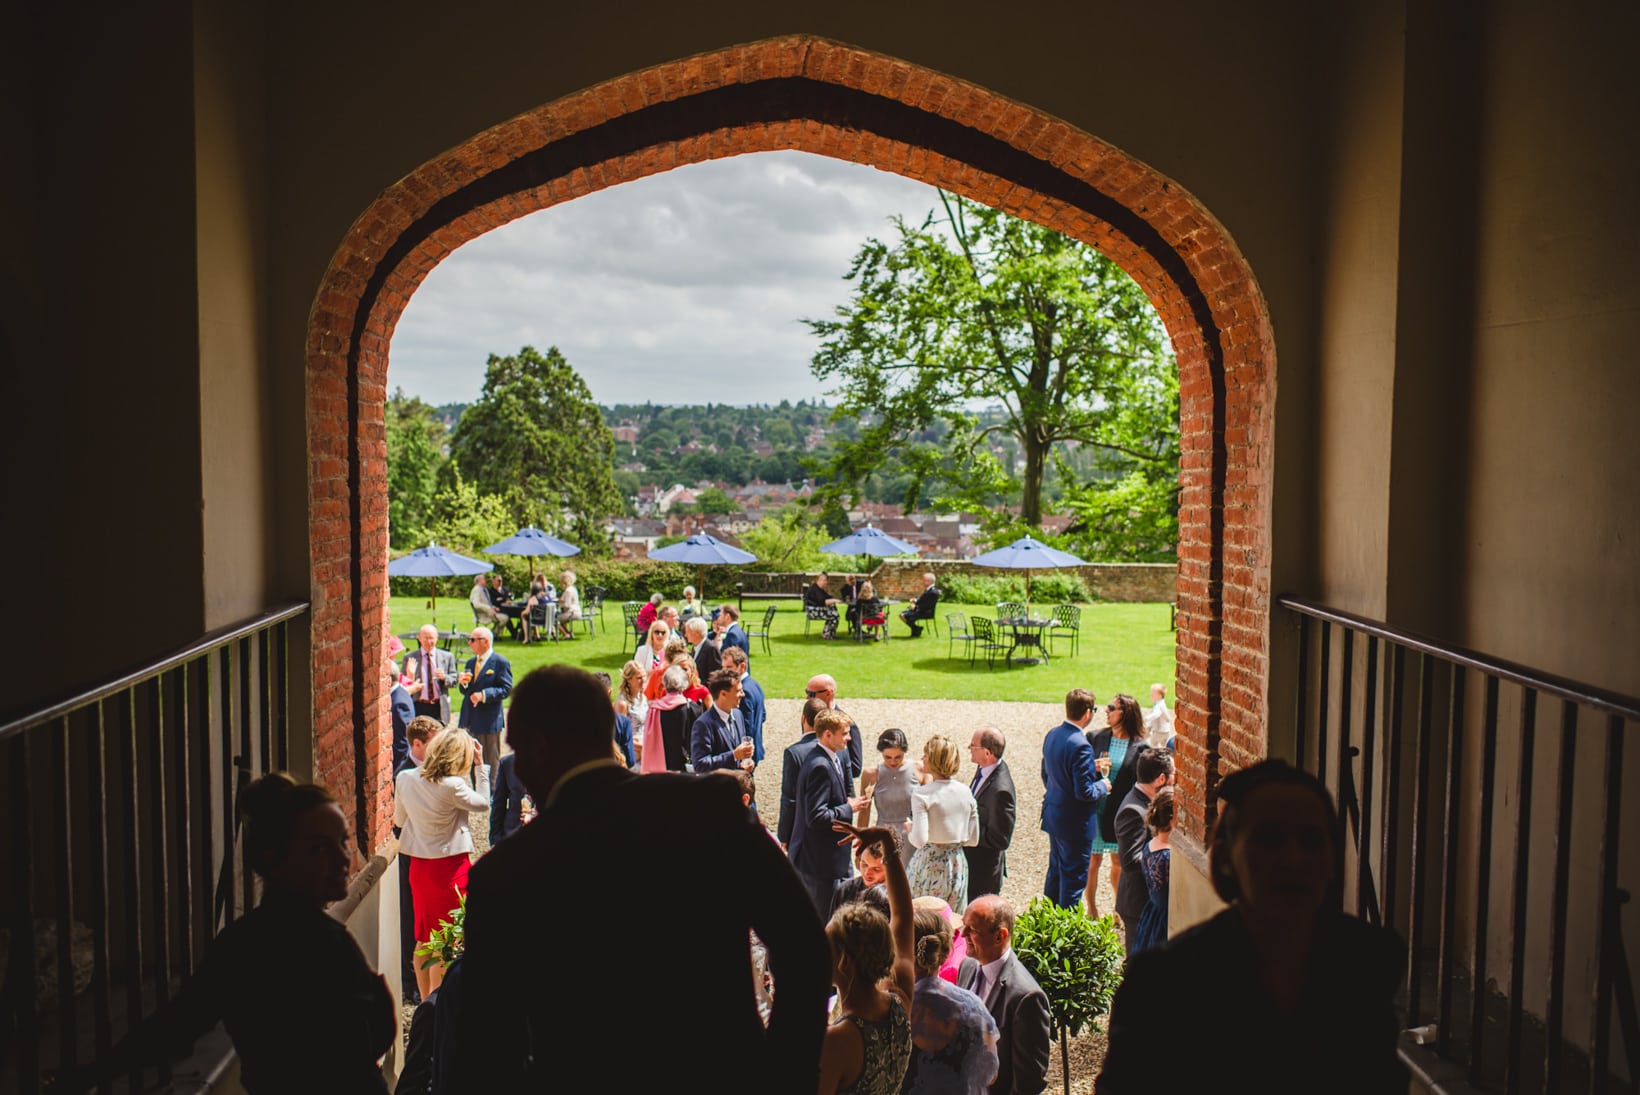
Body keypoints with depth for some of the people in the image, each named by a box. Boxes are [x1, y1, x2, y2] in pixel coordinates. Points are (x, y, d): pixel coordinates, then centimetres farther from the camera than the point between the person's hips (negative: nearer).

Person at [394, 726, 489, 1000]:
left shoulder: (405, 778, -4)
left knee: (423, 939, 18)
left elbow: (399, 820, 9)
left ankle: (425, 1000, 28)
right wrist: (480, 766, -2)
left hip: (418, 864, 6)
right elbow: (483, 803, -4)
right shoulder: (453, 786, -22)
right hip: (451, 865, -6)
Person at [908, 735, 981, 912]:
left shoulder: (922, 794, -14)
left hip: (930, 865, -5)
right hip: (958, 864, 5)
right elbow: (973, 839, 4)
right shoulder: (965, 791, 1)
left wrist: (910, 828, -2)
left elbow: (920, 840, -21)